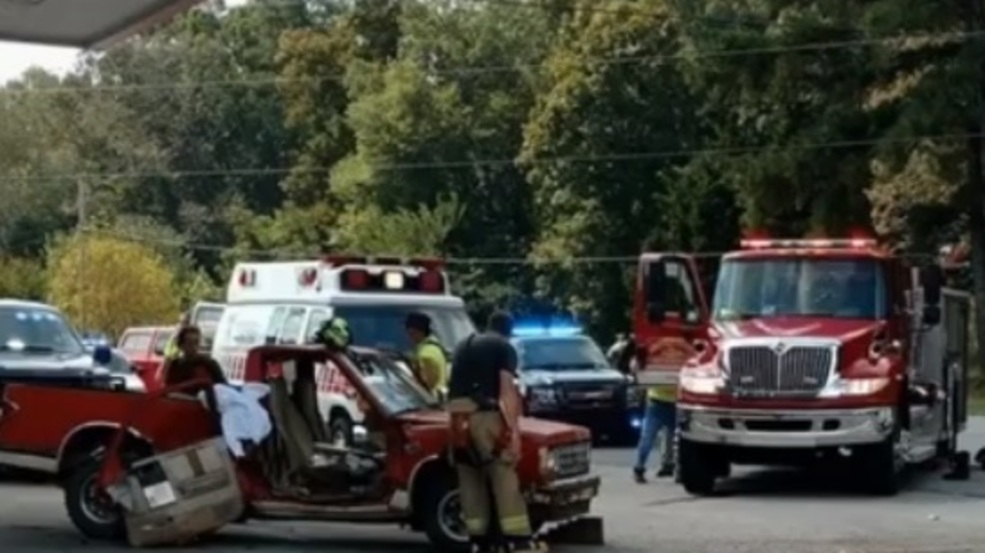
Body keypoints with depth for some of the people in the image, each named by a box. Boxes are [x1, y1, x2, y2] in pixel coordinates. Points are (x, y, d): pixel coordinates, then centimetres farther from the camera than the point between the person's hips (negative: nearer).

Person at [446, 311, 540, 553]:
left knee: (469, 479, 10)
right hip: (484, 413, -6)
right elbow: (507, 389, -7)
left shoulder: (463, 346, 25)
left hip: (457, 415, 6)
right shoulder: (504, 347, 5)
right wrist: (514, 429, -11)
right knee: (504, 476, -6)